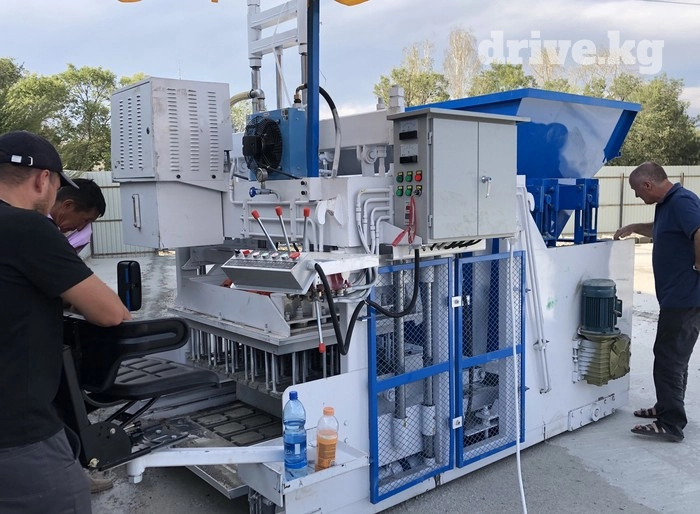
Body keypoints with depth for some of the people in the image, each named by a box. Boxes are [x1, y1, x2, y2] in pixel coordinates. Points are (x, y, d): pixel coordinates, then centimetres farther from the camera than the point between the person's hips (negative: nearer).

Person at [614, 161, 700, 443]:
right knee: (673, 357, 19)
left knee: (669, 358, -5)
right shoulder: (667, 204, 14)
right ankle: (666, 408, 32)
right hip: (677, 296, 11)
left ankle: (670, 424, 2)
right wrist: (633, 228, 26)